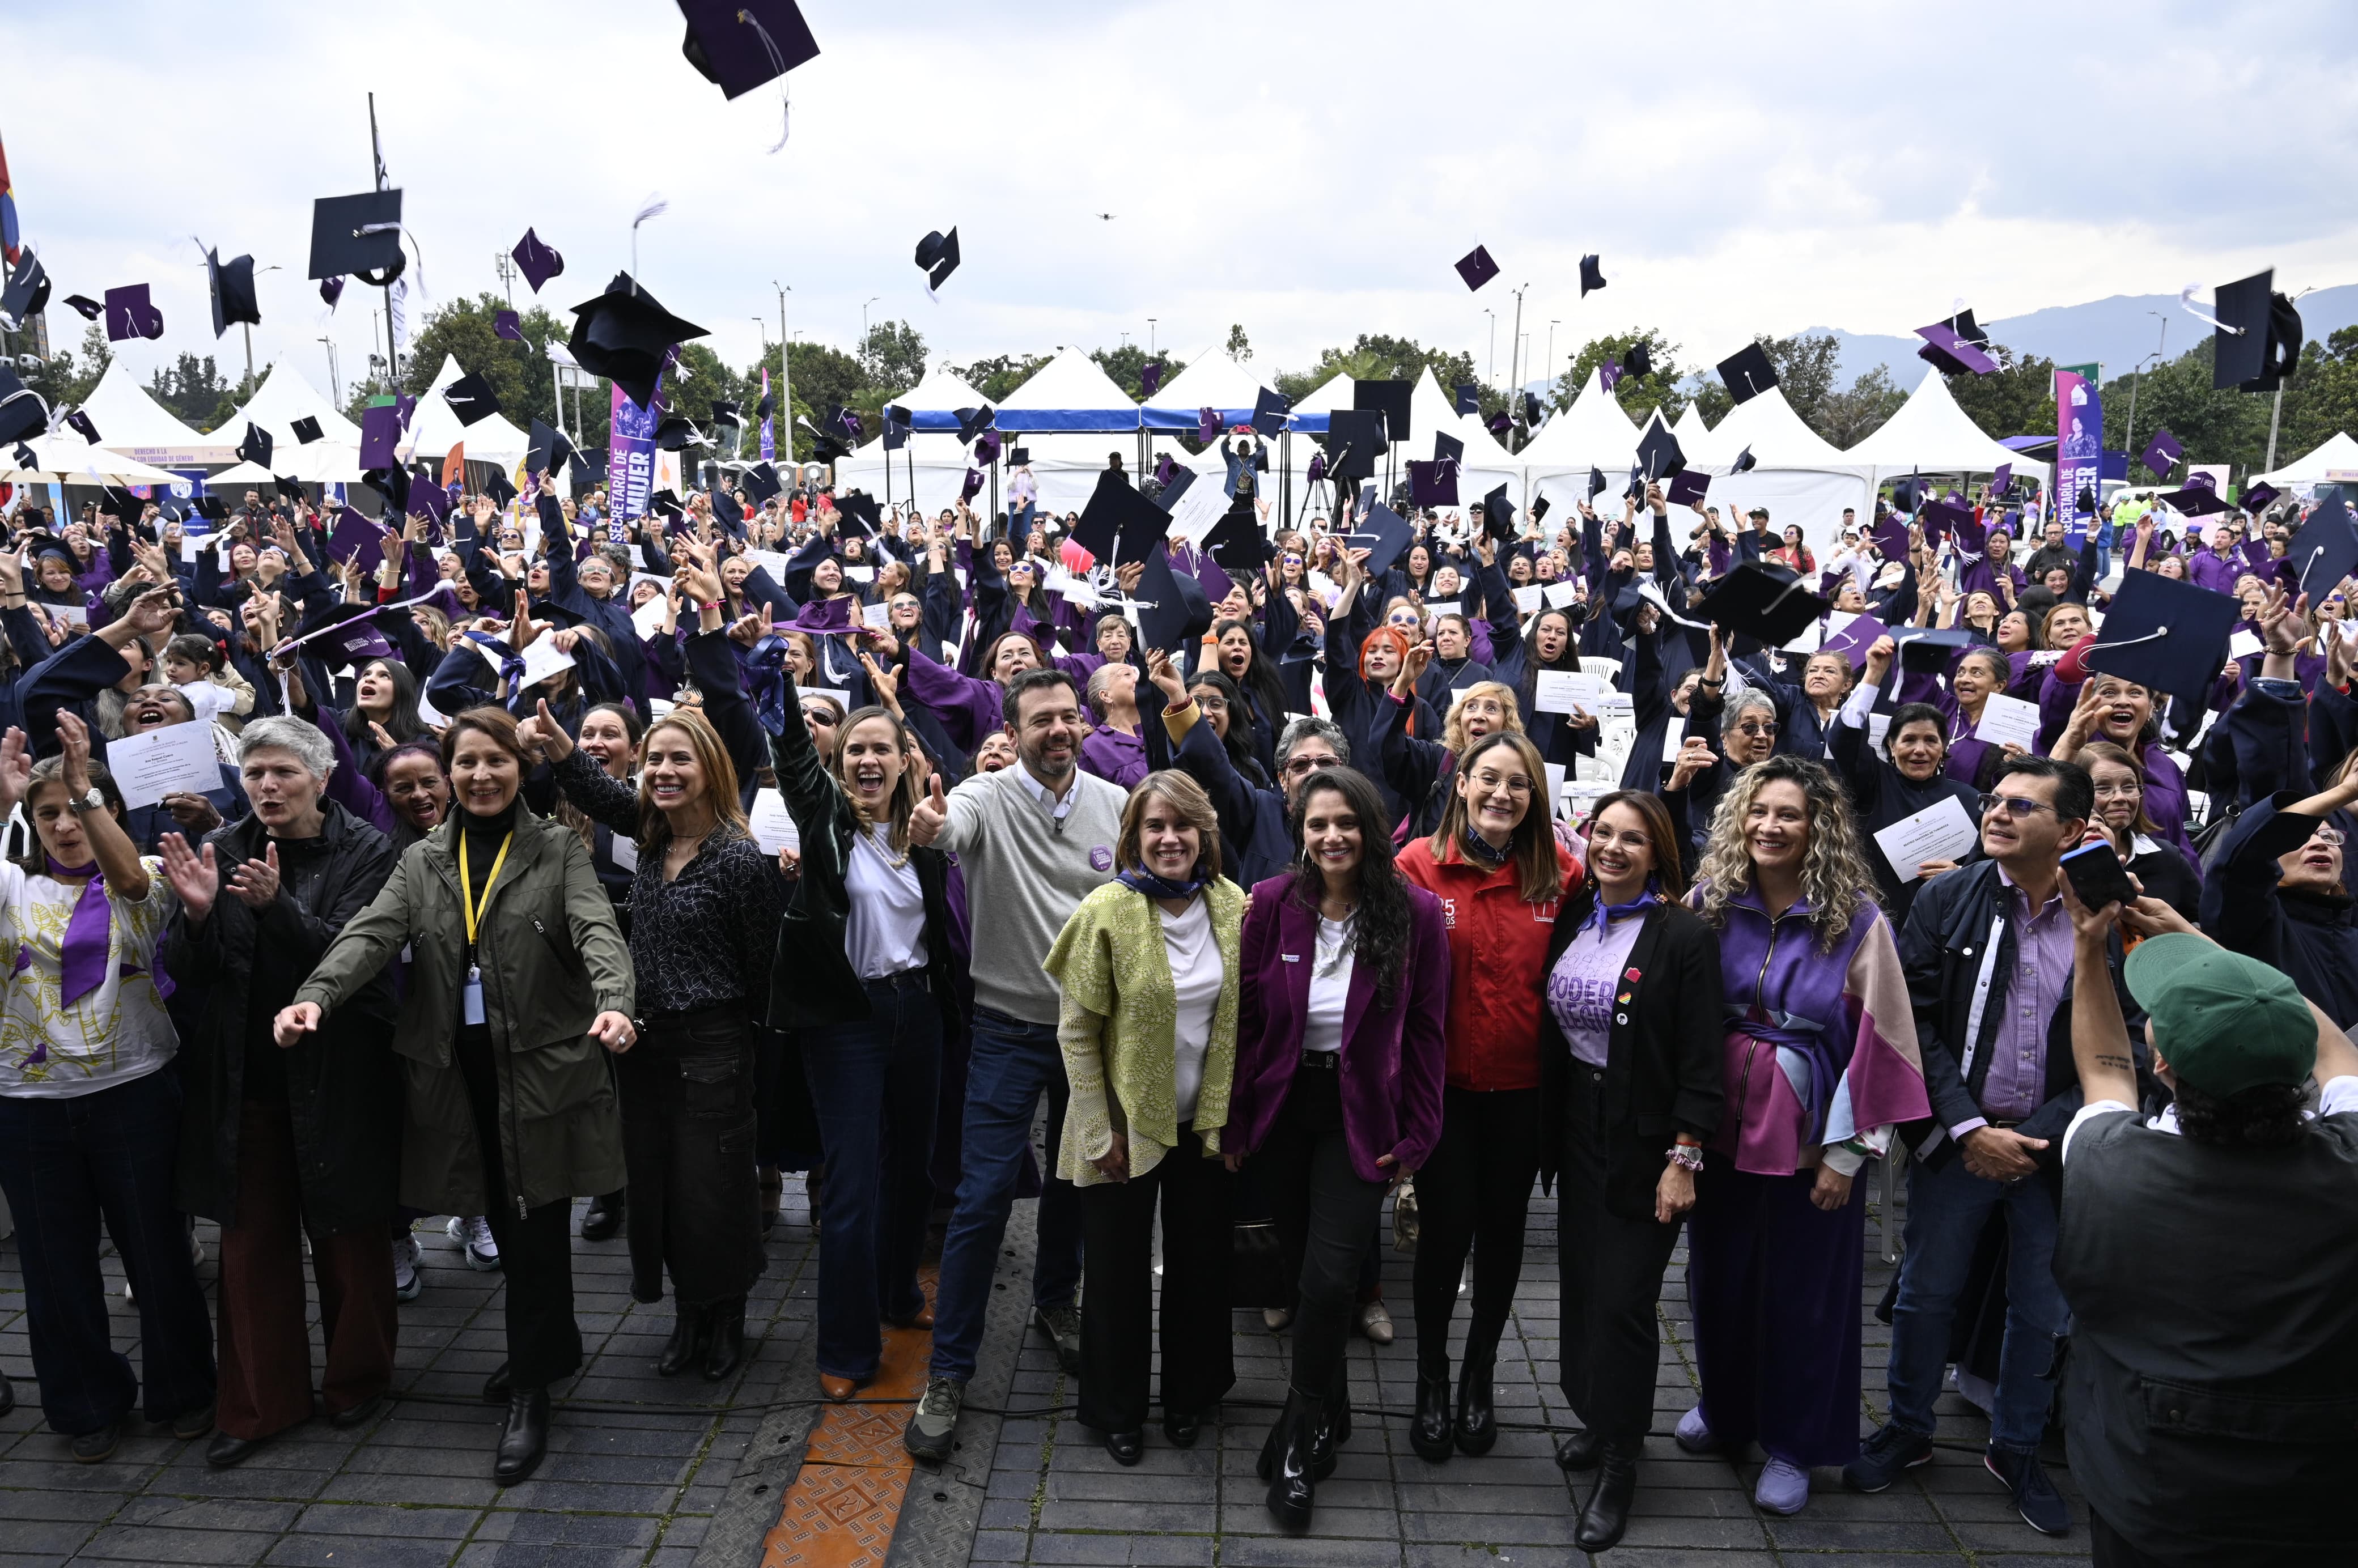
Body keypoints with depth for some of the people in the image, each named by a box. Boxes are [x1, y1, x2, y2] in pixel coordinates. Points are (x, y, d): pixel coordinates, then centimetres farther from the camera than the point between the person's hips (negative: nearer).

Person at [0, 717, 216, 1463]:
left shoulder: (144, 881, 0)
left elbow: (129, 876, -24)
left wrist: (83, 785, -32)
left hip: (132, 1093, -2)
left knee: (158, 1251, 7)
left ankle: (182, 1390, 26)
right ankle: (88, 1406, 30)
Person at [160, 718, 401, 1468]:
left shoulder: (364, 852, -7)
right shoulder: (223, 850, 3)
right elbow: (188, 973, 0)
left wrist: (277, 905, -32)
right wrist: (198, 912, -21)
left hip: (335, 1075, -3)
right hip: (245, 1077, 3)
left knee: (346, 1233, 10)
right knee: (251, 1240, 9)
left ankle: (358, 1379, 30)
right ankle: (259, 1403, 23)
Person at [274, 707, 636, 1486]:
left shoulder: (559, 850, 1)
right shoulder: (423, 861, 12)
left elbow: (597, 930, -14)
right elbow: (372, 933, -3)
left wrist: (613, 1003, -34)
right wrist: (315, 996, -23)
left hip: (541, 1062, -4)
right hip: (457, 1067, 4)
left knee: (537, 1223, -3)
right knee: (505, 1222, 13)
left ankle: (531, 1392, 8)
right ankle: (551, 1347, 33)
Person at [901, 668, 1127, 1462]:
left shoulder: (1115, 805, -1)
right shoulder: (988, 798, -11)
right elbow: (956, 825, -35)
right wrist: (931, 828, -58)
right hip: (1010, 1029, -3)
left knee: (1075, 1180, 20)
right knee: (982, 1198, -4)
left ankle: (1055, 1301, 45)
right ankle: (948, 1374, 8)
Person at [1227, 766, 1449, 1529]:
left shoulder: (1415, 912, -9)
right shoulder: (1271, 903, -7)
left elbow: (1425, 1031, -2)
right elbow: (1246, 1017, -1)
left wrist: (1416, 1135, -4)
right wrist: (1236, 1121, 0)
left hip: (1360, 1116, -2)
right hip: (1281, 1107, 2)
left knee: (1329, 1275, -9)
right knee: (1302, 1266, 11)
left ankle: (1300, 1440, 11)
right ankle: (1328, 1412, 35)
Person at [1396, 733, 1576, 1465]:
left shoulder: (1561, 873, -3)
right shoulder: (1419, 866, -9)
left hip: (1523, 1085, 2)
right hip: (1441, 1082, -2)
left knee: (1503, 1226, 14)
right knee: (1446, 1228, 4)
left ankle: (1479, 1377, 34)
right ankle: (1431, 1382, 26)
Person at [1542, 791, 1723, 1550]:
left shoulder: (1686, 936, -13)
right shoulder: (1571, 919, 5)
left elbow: (1700, 1060, -14)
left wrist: (1683, 1160, -15)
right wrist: (1546, 1128, 7)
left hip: (1644, 1139, -5)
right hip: (1578, 1126, 6)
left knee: (1623, 1299, -2)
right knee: (1580, 1282, 12)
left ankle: (1618, 1463, 15)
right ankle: (1597, 1418, 33)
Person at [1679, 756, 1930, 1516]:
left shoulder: (1857, 921, -12)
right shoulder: (1711, 902, -3)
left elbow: (1875, 1040, -10)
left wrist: (1846, 1151, -10)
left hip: (1808, 1133, -3)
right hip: (1722, 1123, 3)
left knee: (1802, 1289, 10)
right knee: (1720, 1273, 16)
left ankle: (1793, 1443, 28)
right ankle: (1725, 1406, 39)